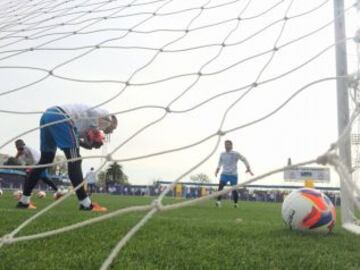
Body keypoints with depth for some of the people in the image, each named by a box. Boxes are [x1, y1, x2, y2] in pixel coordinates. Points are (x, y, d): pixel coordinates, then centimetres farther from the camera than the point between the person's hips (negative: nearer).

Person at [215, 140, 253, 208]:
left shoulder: (236, 154, -5)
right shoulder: (222, 154, 8)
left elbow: (244, 159, 0)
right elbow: (220, 162, 26)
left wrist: (248, 168, -5)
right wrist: (218, 169, 18)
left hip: (233, 175, -2)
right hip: (224, 174, 2)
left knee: (234, 189, 1)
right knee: (220, 186, -18)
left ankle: (235, 203, 17)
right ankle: (218, 201, -21)